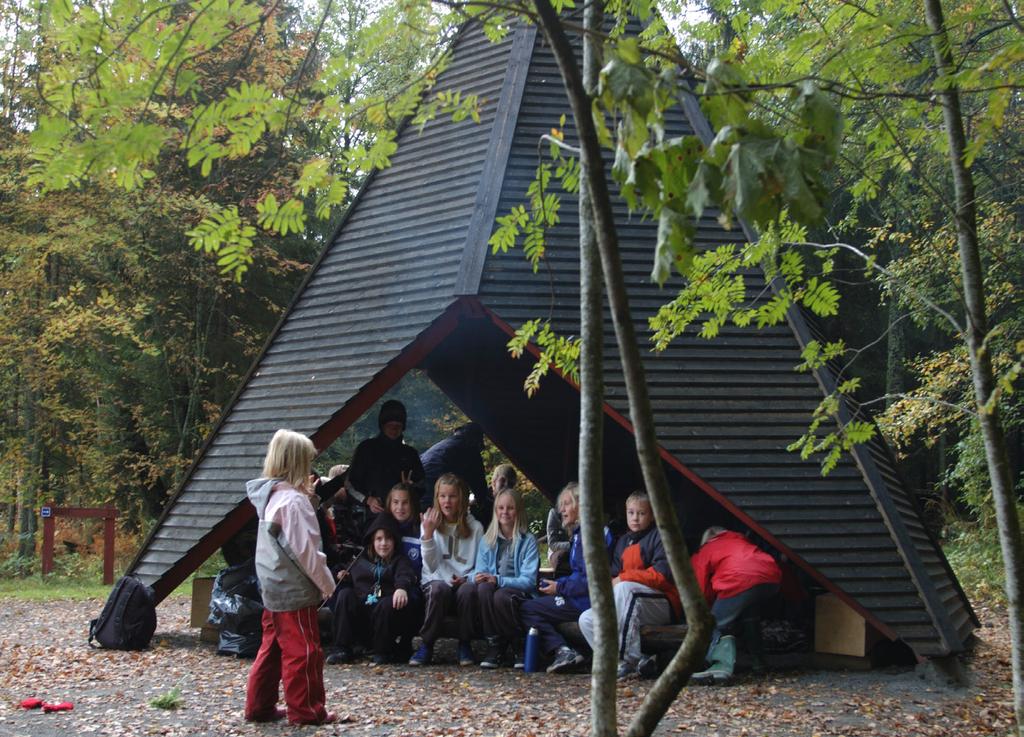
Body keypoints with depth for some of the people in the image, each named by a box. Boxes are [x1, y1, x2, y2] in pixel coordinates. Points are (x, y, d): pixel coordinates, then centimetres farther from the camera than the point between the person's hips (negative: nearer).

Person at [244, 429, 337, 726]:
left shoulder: (270, 496, 9)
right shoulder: (294, 501, -19)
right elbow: (305, 549, -19)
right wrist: (326, 583, -6)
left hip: (274, 588, 9)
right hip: (295, 590, -9)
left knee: (273, 647, 15)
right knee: (303, 651, -1)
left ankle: (259, 706, 19)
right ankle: (306, 710, 5)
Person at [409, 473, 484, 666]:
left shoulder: (475, 527, 7)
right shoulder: (429, 523, 6)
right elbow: (431, 565, -4)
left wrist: (467, 578, -12)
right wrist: (428, 533, -16)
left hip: (464, 583, 0)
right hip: (436, 581, 0)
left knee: (467, 591, -35)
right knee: (439, 588, -35)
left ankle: (465, 645, -15)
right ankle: (426, 646, -22)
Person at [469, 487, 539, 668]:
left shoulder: (528, 541, 0)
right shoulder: (487, 540, 14)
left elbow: (529, 580, -9)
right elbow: (480, 573, 9)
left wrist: (497, 580, -23)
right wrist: (478, 578, -18)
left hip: (519, 592, -3)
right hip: (491, 588, 3)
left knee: (501, 597, -37)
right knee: (483, 588, -32)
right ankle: (494, 646, -24)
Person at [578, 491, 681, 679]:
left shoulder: (659, 536, -1)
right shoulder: (623, 542, 19)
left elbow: (662, 574, -15)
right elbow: (614, 575, 17)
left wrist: (623, 578, -14)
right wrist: (609, 583, -8)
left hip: (664, 605, -7)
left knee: (625, 588, -35)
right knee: (587, 619, -9)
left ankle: (626, 660, -39)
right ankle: (637, 662, -23)